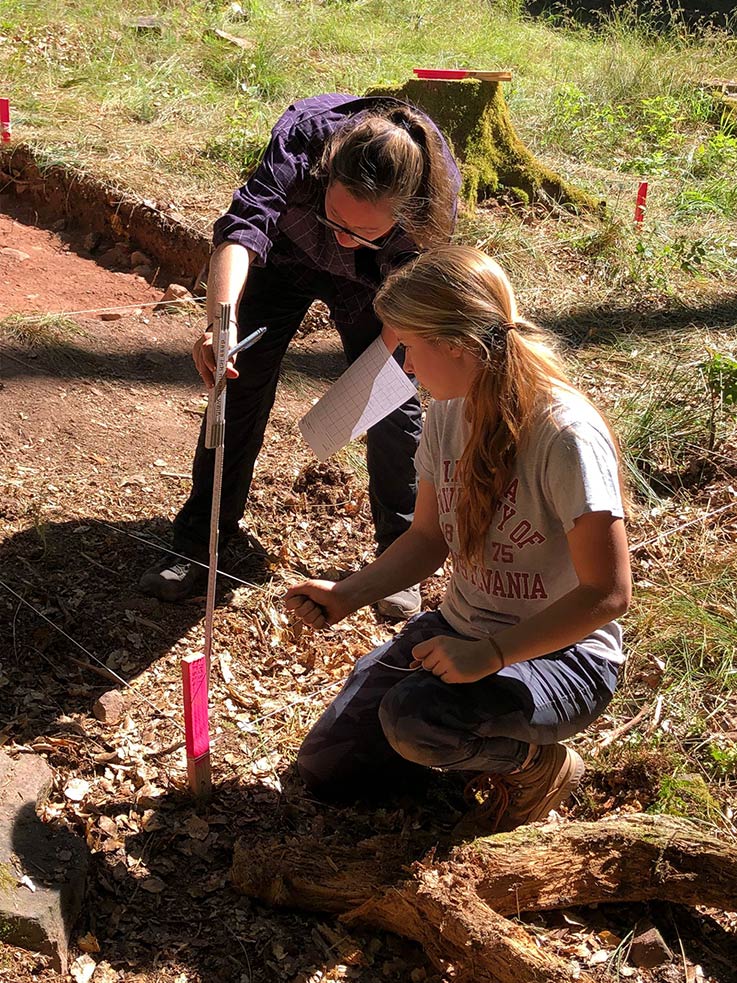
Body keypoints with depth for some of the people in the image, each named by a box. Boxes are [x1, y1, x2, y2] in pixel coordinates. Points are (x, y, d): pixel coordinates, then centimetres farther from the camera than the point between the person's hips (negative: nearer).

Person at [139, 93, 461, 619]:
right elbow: (246, 221, -56)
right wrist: (221, 316, -72)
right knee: (240, 385, -2)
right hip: (285, 254, 0)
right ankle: (197, 546, 11)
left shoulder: (436, 194, -38)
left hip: (372, 280, 1)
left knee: (393, 404, -3)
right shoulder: (303, 137, -44)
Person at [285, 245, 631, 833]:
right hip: (462, 631, 7)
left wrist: (492, 653, -29)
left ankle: (538, 763, -2)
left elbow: (608, 594, -25)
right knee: (326, 766, 2)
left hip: (560, 652, -7)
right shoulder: (448, 414, -3)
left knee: (413, 718, -34)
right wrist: (346, 596, -6)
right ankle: (484, 739, 20)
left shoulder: (565, 436, -27)